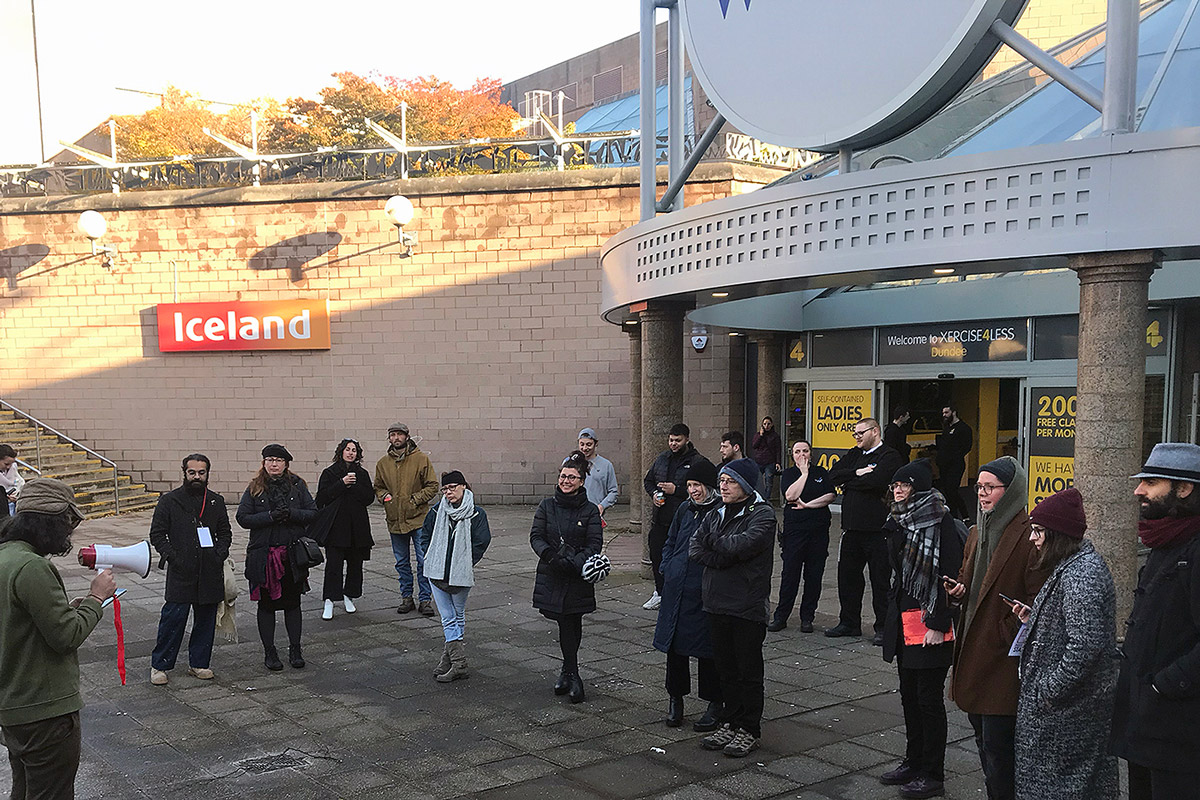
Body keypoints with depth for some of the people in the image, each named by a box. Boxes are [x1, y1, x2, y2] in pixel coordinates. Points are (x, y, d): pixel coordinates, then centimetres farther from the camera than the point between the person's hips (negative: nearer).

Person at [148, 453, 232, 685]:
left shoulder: (216, 501, 11)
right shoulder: (169, 501, 2)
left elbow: (225, 533, 18)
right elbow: (157, 534, 2)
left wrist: (219, 554, 1)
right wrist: (172, 556, -10)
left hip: (210, 573, 3)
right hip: (180, 572, -3)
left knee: (206, 620, 9)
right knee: (173, 618, -6)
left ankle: (199, 663, 21)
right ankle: (159, 666, 8)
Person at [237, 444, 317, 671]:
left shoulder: (297, 485, 4)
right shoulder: (255, 488, 1)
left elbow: (313, 513, 1)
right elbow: (243, 518, -5)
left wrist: (292, 513, -16)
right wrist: (270, 516, -17)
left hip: (293, 554, 1)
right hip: (263, 556, -1)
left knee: (292, 603, 8)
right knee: (266, 604, 7)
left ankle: (295, 650, 18)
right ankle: (269, 652, 17)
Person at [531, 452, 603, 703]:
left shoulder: (590, 510, 0)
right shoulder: (547, 506, 6)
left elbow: (595, 545, -5)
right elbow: (536, 536, 1)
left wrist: (573, 562, -18)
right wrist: (549, 555, -18)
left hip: (578, 576, -1)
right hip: (551, 576, 1)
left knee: (571, 624, 1)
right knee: (567, 623, -2)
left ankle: (568, 672, 17)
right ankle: (572, 676, 6)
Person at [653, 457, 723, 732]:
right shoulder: (685, 509, 9)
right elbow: (669, 543, 21)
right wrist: (668, 568, 9)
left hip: (705, 593, -6)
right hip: (676, 590, 6)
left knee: (708, 650, 4)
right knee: (675, 646, 12)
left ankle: (715, 705, 18)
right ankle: (675, 699, 28)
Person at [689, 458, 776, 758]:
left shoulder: (762, 514, -8)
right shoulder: (715, 514, 12)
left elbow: (741, 545, -24)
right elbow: (695, 550, 2)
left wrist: (713, 540, -6)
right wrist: (726, 559, -13)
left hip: (748, 606, -6)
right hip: (718, 603, 6)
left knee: (749, 670, 3)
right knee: (726, 668, 14)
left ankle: (749, 730, 13)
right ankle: (729, 723, 25)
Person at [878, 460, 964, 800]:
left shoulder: (941, 523, -14)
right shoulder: (900, 522, 11)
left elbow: (949, 576, -18)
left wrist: (937, 624, -20)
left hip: (931, 623, -8)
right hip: (904, 619, 8)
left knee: (928, 698, 0)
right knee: (909, 695, 16)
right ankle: (914, 762, 29)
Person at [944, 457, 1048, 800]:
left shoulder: (1028, 536, -14)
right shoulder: (976, 533, 13)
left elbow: (1036, 599, -16)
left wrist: (1008, 633, -18)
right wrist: (958, 591, 2)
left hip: (1003, 657, -8)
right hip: (973, 649, 8)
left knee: (997, 744, -5)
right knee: (983, 736, 17)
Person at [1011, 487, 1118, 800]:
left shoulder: (1081, 574, -21)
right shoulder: (1072, 566, 12)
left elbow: (1086, 644, -28)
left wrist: (1048, 691, -22)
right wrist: (1034, 619, 8)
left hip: (1066, 711, -11)